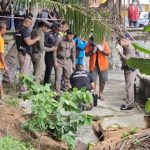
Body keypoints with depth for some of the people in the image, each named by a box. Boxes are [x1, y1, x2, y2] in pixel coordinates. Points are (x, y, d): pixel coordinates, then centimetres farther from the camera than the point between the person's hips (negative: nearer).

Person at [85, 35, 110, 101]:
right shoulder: (89, 44, -4)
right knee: (93, 80, -4)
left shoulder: (104, 43, -4)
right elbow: (86, 54, -5)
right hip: (93, 64, -1)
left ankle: (101, 94, 20)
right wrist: (93, 51, -21)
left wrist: (101, 50, -22)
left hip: (102, 64, 1)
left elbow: (108, 53, -6)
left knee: (102, 80, 6)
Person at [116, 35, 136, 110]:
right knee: (129, 87, 13)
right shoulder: (126, 47, 12)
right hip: (127, 69, 10)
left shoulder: (130, 48, -16)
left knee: (129, 87, -8)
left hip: (130, 70, -10)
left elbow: (126, 58, -22)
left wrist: (120, 51, -18)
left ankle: (129, 105, -6)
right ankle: (130, 103, 19)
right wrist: (120, 50, 4)